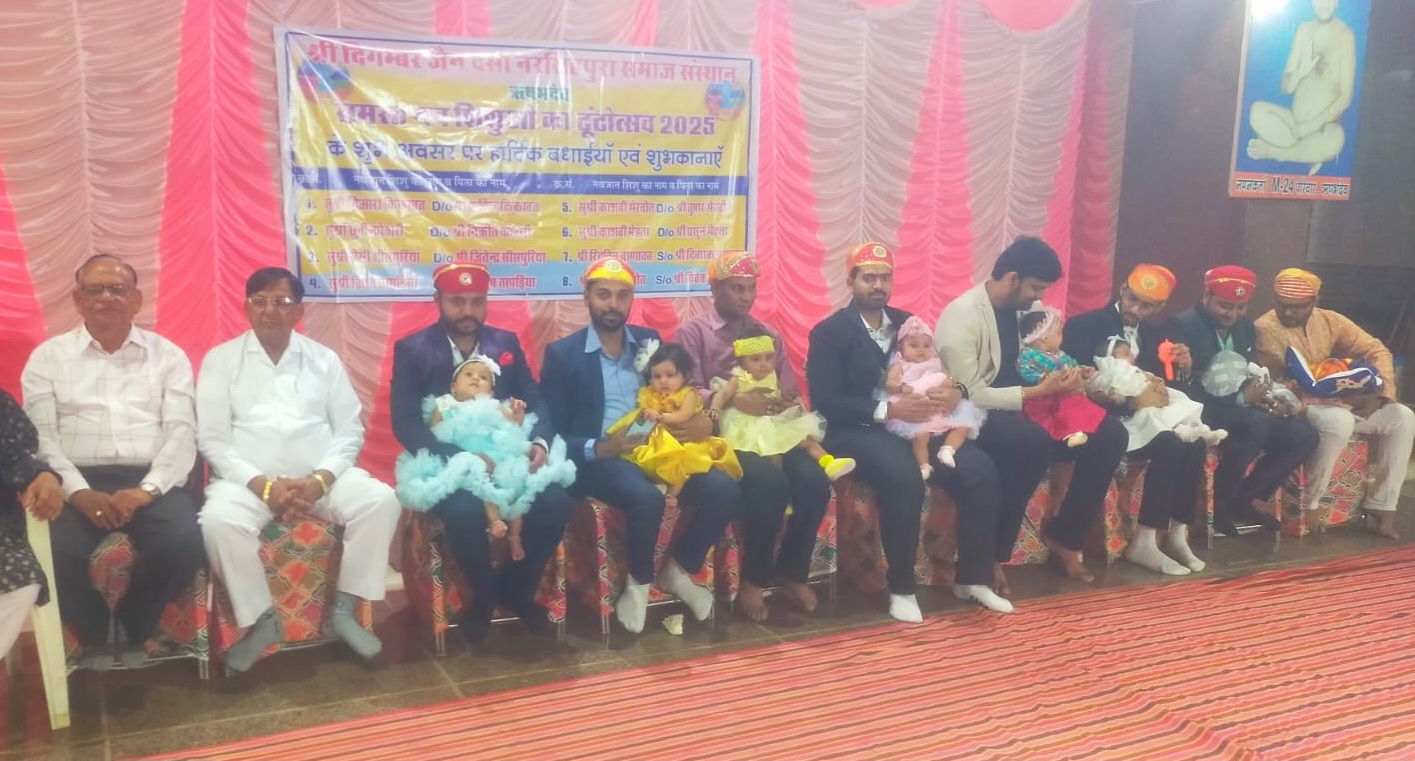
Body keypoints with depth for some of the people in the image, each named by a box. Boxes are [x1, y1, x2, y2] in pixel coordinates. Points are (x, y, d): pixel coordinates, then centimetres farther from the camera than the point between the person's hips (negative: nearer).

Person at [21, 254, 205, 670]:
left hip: (149, 483, 0)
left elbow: (182, 432, 2)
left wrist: (145, 490, -15)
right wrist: (79, 492, -15)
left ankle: (132, 630, 2)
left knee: (184, 544, -30)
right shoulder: (48, 357, 13)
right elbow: (41, 436, 3)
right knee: (56, 553, -31)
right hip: (77, 483, 0)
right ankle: (95, 636, 1)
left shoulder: (168, 355, 13)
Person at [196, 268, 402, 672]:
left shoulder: (324, 359, 12)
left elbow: (349, 430, 6)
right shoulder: (220, 360, 7)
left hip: (320, 477, 2)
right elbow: (212, 439, 0)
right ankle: (262, 620, -10)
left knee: (380, 500, -24)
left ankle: (343, 610, -8)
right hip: (247, 479, -1)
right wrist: (262, 484, -15)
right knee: (218, 520, -33)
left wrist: (319, 480, -12)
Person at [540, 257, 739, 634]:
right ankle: (639, 582, -6)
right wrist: (598, 448, -22)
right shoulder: (562, 353, 0)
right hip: (599, 459, -5)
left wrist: (702, 420, -9)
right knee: (647, 498, -36)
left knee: (724, 488, -20)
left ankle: (678, 570, 4)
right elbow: (553, 433, -4)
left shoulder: (649, 340, 14)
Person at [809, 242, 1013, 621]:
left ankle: (973, 577, -3)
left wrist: (955, 391, -12)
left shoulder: (907, 323, 17)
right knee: (904, 475, -36)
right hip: (858, 432, -5)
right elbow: (825, 401, -13)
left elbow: (936, 370, 14)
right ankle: (901, 588, -19)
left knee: (980, 468, -17)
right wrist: (886, 410, -23)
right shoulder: (828, 332, -1)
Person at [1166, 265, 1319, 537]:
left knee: (1304, 435, -8)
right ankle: (1218, 504, -18)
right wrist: (1240, 398, -22)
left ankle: (1245, 499, 2)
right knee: (1258, 422, -33)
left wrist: (1263, 398, -6)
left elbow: (1252, 375, 18)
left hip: (1239, 410, 8)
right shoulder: (1182, 326, -13)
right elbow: (1184, 389, -20)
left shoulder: (1245, 327, 12)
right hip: (1201, 412, -8)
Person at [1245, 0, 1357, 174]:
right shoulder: (1304, 30, 7)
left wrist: (1313, 125, -19)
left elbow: (1345, 97, -8)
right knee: (1257, 111, -22)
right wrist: (1300, 72, -17)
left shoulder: (1345, 35, -5)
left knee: (1335, 138, -37)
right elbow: (1285, 87, 5)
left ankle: (1271, 151, -18)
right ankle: (1311, 154, -16)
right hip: (1295, 120, 4)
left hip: (1324, 125, -4)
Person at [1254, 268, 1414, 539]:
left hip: (1340, 403, 7)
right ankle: (1307, 504, -19)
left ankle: (1382, 506, -2)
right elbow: (1278, 386, -21)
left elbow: (1377, 351, 6)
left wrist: (1379, 394, -11)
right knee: (1338, 421, -35)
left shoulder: (1330, 321, 4)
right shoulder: (1265, 328, -15)